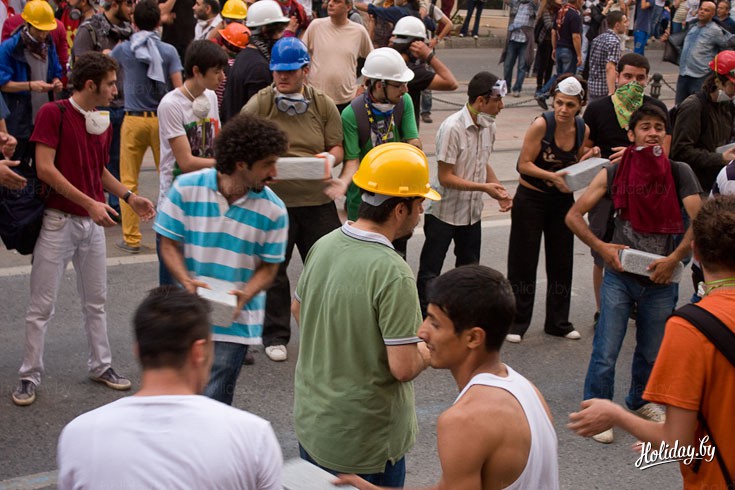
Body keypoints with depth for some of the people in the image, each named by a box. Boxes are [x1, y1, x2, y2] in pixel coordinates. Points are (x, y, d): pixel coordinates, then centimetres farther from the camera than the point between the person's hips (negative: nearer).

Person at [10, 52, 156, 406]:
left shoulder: (104, 123, 9)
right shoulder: (53, 113, -11)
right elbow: (44, 168, -17)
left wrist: (129, 197, 8)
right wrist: (89, 202, -21)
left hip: (92, 223, 6)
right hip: (58, 220, -6)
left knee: (95, 300, 14)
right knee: (42, 304, 0)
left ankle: (101, 366, 26)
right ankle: (29, 376, 10)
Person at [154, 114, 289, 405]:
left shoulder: (273, 209, -8)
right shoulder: (187, 188, -9)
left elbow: (268, 267, -2)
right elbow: (169, 244, -3)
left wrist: (245, 295, -21)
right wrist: (186, 281, -20)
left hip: (235, 320, -1)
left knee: (214, 402, -1)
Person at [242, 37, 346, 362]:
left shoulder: (324, 105, 5)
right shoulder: (258, 104, -2)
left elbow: (337, 148, 7)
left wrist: (330, 158, -16)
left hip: (317, 198, 2)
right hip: (273, 198, -2)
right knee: (273, 271, 8)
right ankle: (275, 336, 23)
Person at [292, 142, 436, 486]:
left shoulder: (323, 246, -4)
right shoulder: (393, 274, -27)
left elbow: (297, 309, 13)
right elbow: (404, 368, -26)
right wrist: (430, 351, -5)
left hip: (310, 421, 7)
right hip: (363, 440, -7)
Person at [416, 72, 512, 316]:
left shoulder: (488, 126, 0)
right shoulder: (452, 128, -24)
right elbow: (445, 177, -23)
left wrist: (499, 191, -1)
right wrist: (484, 187, -27)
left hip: (472, 211, 8)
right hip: (444, 212, -8)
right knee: (429, 273, 3)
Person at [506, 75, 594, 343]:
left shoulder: (583, 129, -2)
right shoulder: (541, 125, -18)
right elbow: (524, 164, -18)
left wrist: (589, 157, -9)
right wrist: (552, 176, -30)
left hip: (562, 199, 5)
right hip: (531, 199, -5)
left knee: (561, 261, 11)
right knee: (524, 262, 2)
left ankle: (558, 322, 26)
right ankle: (517, 323, 14)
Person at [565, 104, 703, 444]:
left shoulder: (679, 172, -3)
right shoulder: (614, 173, -3)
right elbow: (573, 216, -2)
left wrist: (675, 258, -19)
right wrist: (600, 246, -12)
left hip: (661, 279, 1)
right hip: (620, 275, -1)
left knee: (652, 351, 17)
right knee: (606, 352, -1)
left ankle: (640, 402, 41)